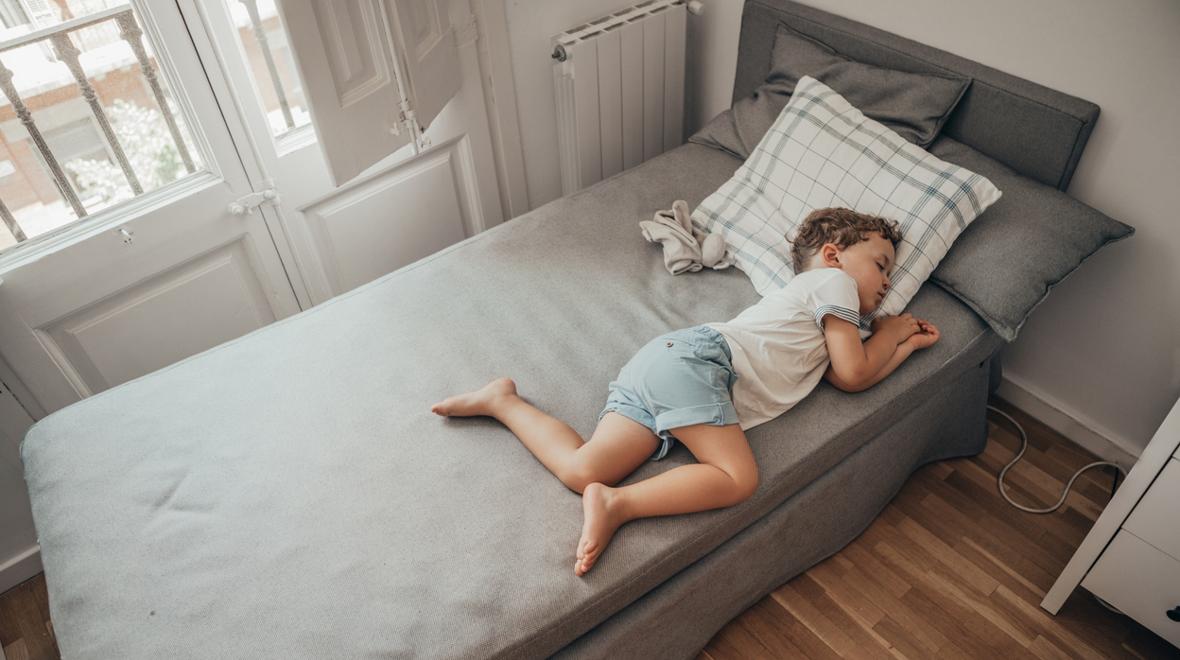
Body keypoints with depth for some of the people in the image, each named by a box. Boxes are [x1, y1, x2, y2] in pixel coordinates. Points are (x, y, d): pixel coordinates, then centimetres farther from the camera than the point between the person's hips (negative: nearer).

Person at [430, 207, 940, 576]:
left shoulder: (804, 298, 36)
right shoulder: (832, 280, 10)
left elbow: (847, 377, 27)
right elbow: (853, 374, 4)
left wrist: (909, 343, 36)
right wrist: (889, 332, 23)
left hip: (660, 358, 8)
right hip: (696, 356, -8)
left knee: (582, 472, -6)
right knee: (738, 478, -22)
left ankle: (503, 400, 2)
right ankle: (618, 504, -29)